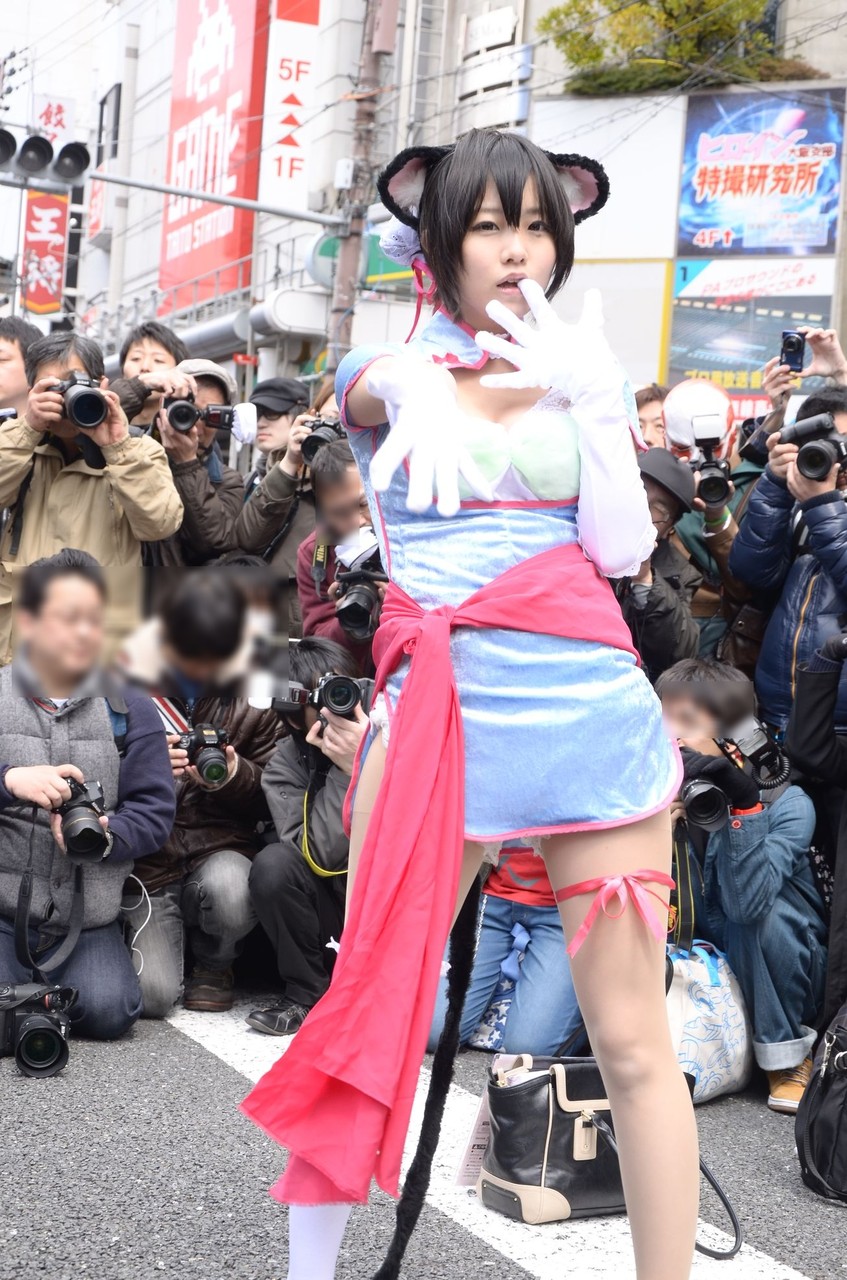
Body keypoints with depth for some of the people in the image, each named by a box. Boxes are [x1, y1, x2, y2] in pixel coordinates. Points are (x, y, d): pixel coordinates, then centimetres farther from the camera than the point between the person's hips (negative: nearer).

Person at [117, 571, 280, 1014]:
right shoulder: (130, 682, -3)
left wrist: (235, 775, -17)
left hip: (221, 849, 1)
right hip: (148, 865, 0)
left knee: (227, 890, -37)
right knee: (151, 995, -19)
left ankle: (214, 962, 3)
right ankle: (171, 935, 21)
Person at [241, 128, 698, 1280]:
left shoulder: (589, 374, 14)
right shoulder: (391, 368, 11)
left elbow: (622, 552, 3)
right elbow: (370, 388, -16)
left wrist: (592, 398, -7)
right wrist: (413, 385, -39)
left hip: (589, 709, 1)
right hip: (435, 709, -1)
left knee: (632, 1042, 1)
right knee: (371, 1014, 0)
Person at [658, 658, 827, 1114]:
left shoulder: (787, 803, -20)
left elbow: (747, 902, -35)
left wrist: (744, 805, -39)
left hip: (783, 977, -3)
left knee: (761, 914, -34)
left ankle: (787, 1056, -11)